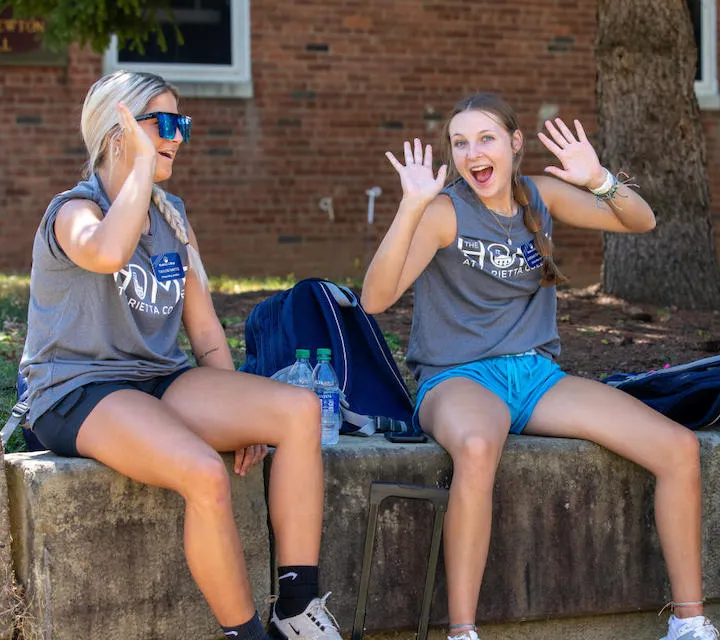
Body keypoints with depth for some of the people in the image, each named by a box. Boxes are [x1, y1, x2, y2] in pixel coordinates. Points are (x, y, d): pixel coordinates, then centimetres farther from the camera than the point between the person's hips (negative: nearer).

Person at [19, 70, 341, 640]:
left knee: (300, 409, -16)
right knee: (205, 474, -34)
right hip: (79, 395, -7)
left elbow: (205, 330, 16)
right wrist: (142, 164, -20)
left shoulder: (173, 217, 16)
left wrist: (237, 412, 3)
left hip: (161, 384, 7)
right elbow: (107, 254, -34)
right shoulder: (75, 211, -7)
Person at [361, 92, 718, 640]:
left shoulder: (540, 194, 6)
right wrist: (411, 209, -33)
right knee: (478, 448, -44)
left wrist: (599, 180, -12)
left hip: (537, 375, 6)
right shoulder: (445, 210, -10)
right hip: (457, 379, -5)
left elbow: (641, 223, 8)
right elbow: (376, 298, -22)